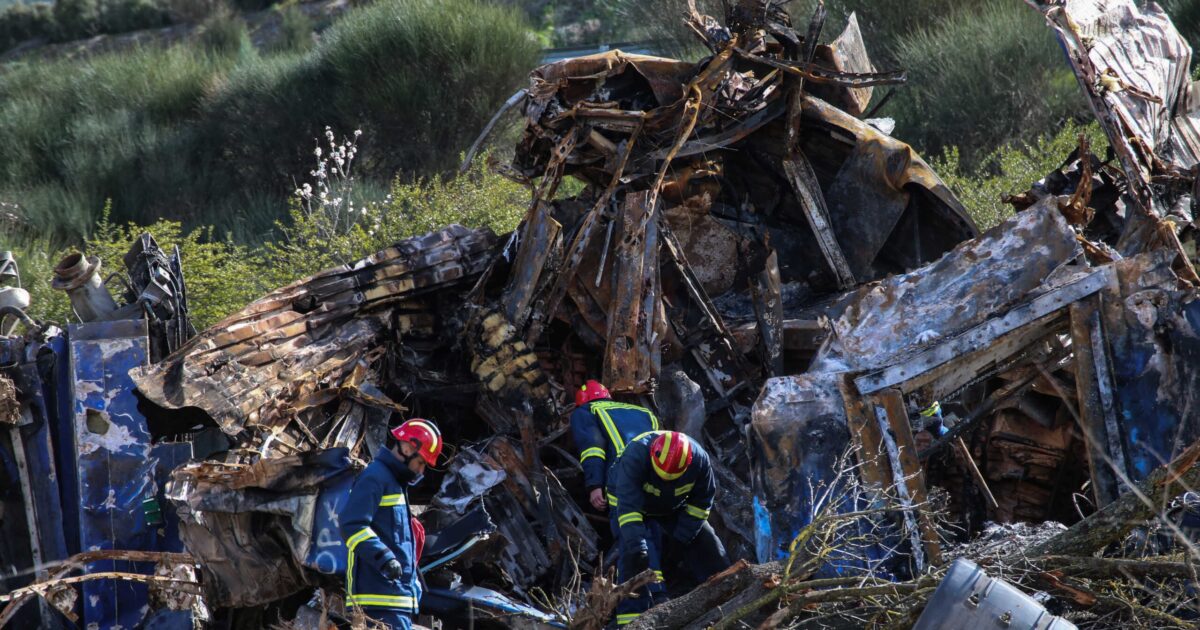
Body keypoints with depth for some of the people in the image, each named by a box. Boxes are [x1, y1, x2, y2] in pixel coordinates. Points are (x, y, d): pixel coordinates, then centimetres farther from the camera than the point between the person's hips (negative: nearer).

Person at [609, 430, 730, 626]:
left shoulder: (699, 458, -28)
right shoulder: (635, 455, -41)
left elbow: (702, 500, -12)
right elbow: (627, 505, -44)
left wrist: (683, 534, -18)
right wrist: (636, 543, -50)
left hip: (675, 510, 4)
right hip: (637, 509, -4)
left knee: (707, 546, 3)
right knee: (634, 559, -22)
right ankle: (631, 621, -21)